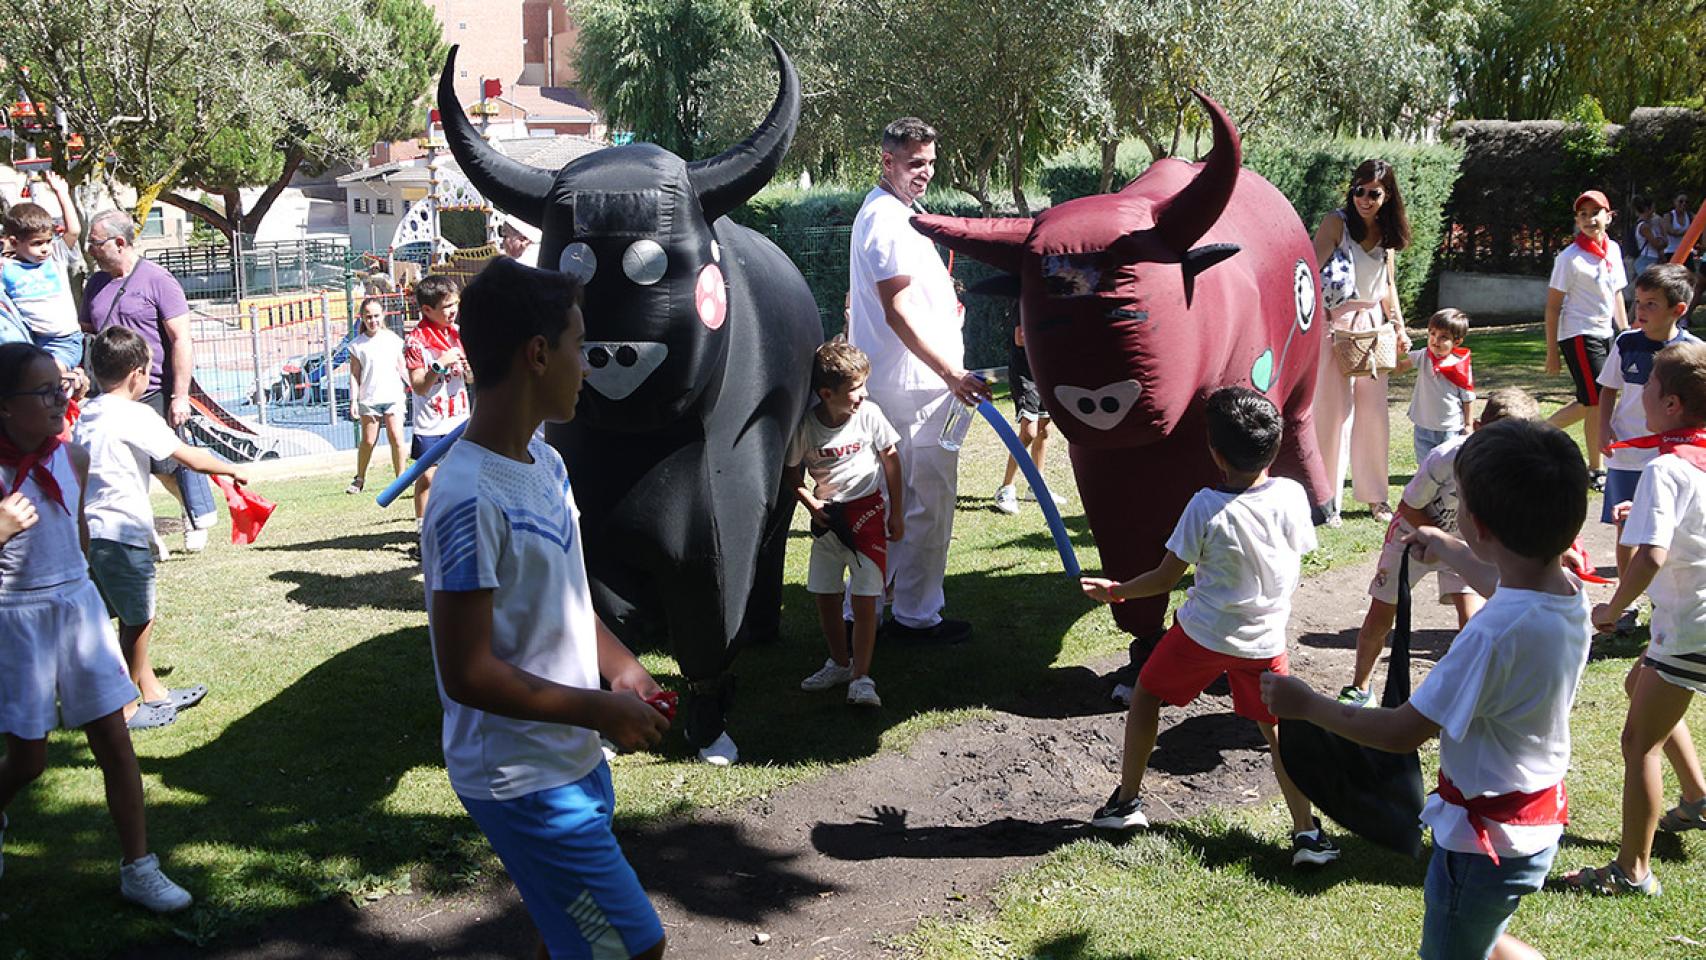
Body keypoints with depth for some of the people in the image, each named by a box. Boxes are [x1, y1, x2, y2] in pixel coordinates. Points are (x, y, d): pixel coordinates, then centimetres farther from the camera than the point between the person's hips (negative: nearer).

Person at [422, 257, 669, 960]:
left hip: (571, 760, 9)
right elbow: (468, 674, -24)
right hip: (522, 781, -9)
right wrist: (602, 710, -17)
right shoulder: (472, 500, -25)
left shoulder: (544, 461, 4)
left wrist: (619, 665, 3)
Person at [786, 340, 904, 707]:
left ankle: (861, 677, -2)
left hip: (867, 510, -2)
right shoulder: (805, 427, -11)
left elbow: (891, 460, 0)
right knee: (824, 594, 9)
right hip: (828, 516, 2)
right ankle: (840, 663, 28)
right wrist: (812, 504, -14)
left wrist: (896, 513, 2)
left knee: (864, 599, -8)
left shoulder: (869, 414, -12)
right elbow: (794, 476, 2)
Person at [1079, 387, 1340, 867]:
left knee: (1147, 695, 19)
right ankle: (1307, 832, 10)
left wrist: (1117, 590, 4)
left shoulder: (1206, 507, -19)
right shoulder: (1292, 495, -11)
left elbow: (1166, 578, -11)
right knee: (1276, 726, 15)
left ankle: (1127, 800, 25)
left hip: (1202, 633, -2)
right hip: (1264, 640, 3)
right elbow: (1298, 556, 4)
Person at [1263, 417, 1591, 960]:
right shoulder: (1569, 593, -7)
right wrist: (1450, 552, 40)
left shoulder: (1495, 634, -34)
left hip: (1485, 838, -8)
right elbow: (1506, 589, 21)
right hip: (1540, 818, 8)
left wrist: (1306, 705, -10)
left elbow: (1403, 732, -23)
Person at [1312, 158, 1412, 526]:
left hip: (1374, 325, 5)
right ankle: (1327, 499, 1)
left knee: (1374, 413, 8)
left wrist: (1399, 327, 9)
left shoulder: (1387, 232, 9)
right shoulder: (1336, 223, -8)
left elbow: (1388, 285, 17)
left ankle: (1373, 494, 20)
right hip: (1336, 324, -5)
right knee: (1334, 410, -6)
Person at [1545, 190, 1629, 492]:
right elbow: (1553, 306, -11)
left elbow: (1616, 295, 18)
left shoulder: (1613, 250, 8)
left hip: (1605, 333, 8)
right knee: (1597, 402, -7)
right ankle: (1595, 470, 9)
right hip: (1579, 335, -8)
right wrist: (1552, 352, -12)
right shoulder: (1569, 258, -13)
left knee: (1589, 403, 9)